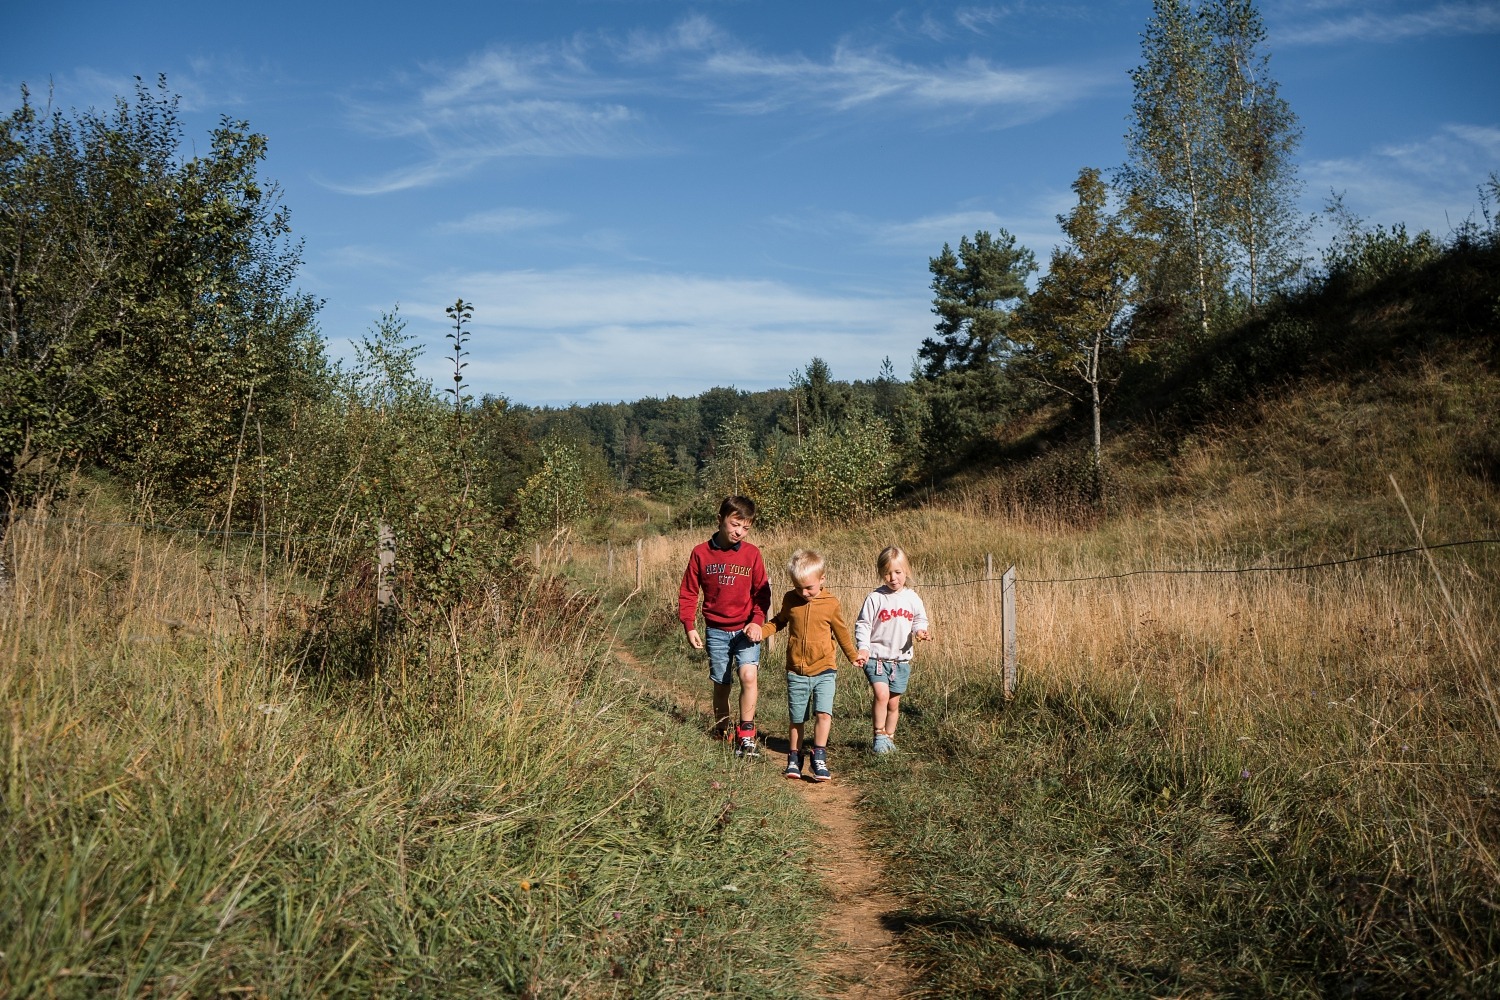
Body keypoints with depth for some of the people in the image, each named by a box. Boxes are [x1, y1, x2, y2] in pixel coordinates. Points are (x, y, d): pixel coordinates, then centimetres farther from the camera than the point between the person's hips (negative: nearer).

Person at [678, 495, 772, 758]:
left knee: (748, 675, -20)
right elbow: (688, 592, 3)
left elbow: (762, 591, 2)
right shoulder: (701, 553, -2)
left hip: (745, 629, -1)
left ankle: (746, 736, -9)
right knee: (721, 684, 10)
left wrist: (757, 621, -12)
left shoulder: (751, 553, -2)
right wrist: (689, 627, -2)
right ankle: (721, 731, 31)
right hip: (716, 630, 1)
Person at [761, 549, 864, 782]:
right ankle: (794, 758, 22)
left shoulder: (831, 603, -4)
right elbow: (779, 621, 18)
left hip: (824, 670, -2)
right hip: (796, 672, 2)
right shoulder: (790, 599, 1)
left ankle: (818, 757, -7)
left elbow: (841, 631, 11)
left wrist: (853, 655, 18)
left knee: (824, 713, -17)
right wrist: (761, 631, 1)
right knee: (796, 719, 8)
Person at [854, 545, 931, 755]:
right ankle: (879, 735, -4)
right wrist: (863, 647, -18)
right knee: (881, 694, -19)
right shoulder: (875, 598, -7)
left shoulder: (912, 598, 2)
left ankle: (890, 737, 28)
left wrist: (920, 631, -11)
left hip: (901, 658, 3)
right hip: (876, 656, -3)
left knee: (894, 702, 10)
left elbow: (920, 620, 12)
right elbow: (862, 625, -5)